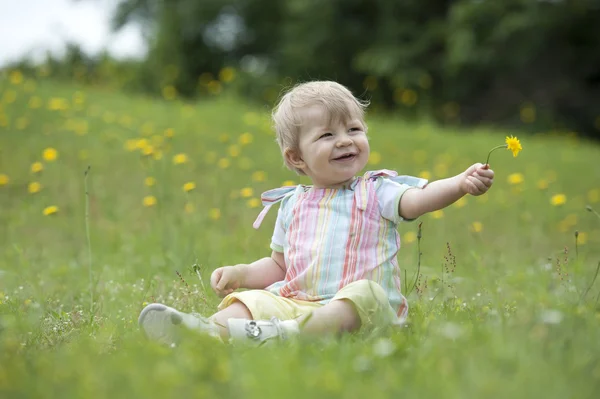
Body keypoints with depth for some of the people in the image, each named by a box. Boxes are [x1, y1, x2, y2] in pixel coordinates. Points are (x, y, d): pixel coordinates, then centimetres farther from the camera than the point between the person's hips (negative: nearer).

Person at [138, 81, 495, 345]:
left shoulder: (378, 192, 7)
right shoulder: (292, 205, 18)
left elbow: (418, 199, -12)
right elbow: (279, 266, 27)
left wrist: (461, 183, -31)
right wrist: (239, 272, 10)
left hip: (363, 305, -4)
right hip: (295, 301, 4)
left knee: (364, 295, -35)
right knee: (250, 301, -17)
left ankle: (281, 333, -53)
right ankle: (210, 330, -48)